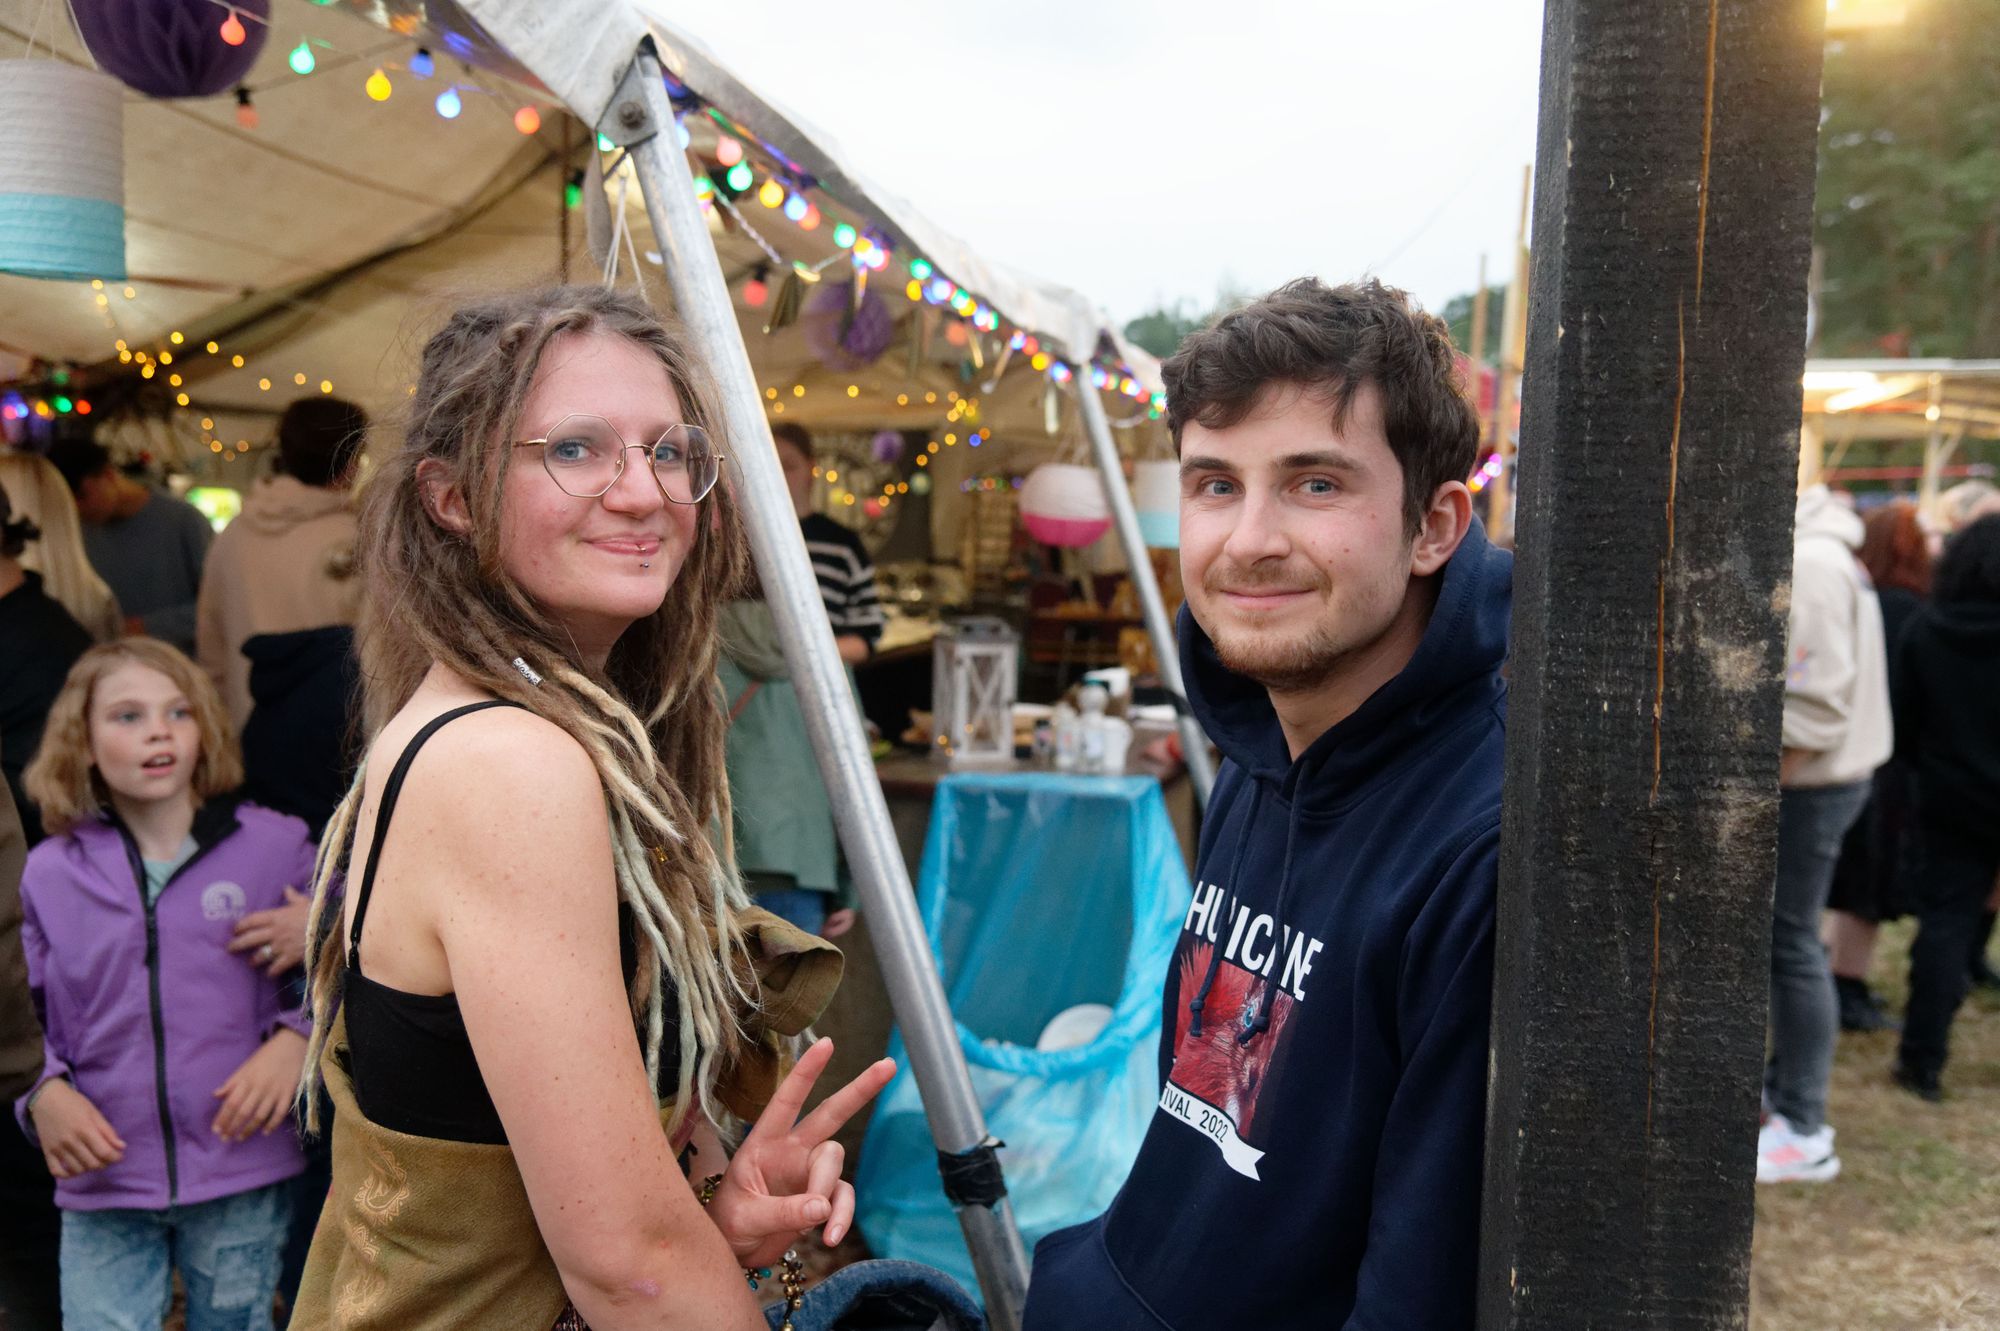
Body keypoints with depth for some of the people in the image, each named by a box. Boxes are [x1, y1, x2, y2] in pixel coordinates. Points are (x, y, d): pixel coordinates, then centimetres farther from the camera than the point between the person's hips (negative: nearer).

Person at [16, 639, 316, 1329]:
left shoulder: (274, 846, -3)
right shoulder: (50, 872, 3)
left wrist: (296, 1038, -13)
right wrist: (44, 1092, -7)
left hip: (241, 1171, -1)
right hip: (104, 1176, 1)